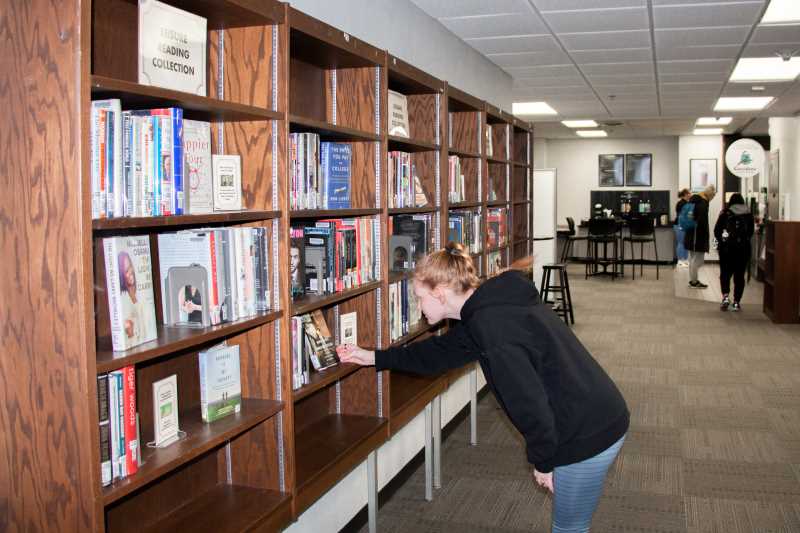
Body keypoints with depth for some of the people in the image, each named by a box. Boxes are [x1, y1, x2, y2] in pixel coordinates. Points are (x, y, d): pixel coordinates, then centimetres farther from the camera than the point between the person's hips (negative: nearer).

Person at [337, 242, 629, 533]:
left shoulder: (492, 325, -24)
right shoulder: (489, 308, 8)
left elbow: (529, 403, -25)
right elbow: (438, 352, 20)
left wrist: (542, 462, -9)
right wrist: (373, 357, 23)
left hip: (588, 434, -9)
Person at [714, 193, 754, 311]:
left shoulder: (725, 213, -2)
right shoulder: (748, 214, 3)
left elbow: (716, 230, -3)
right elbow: (751, 231, 5)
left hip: (727, 247, -1)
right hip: (744, 248, 1)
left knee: (725, 273, 10)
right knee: (739, 275, 7)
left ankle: (725, 296, -10)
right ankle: (736, 302, 6)